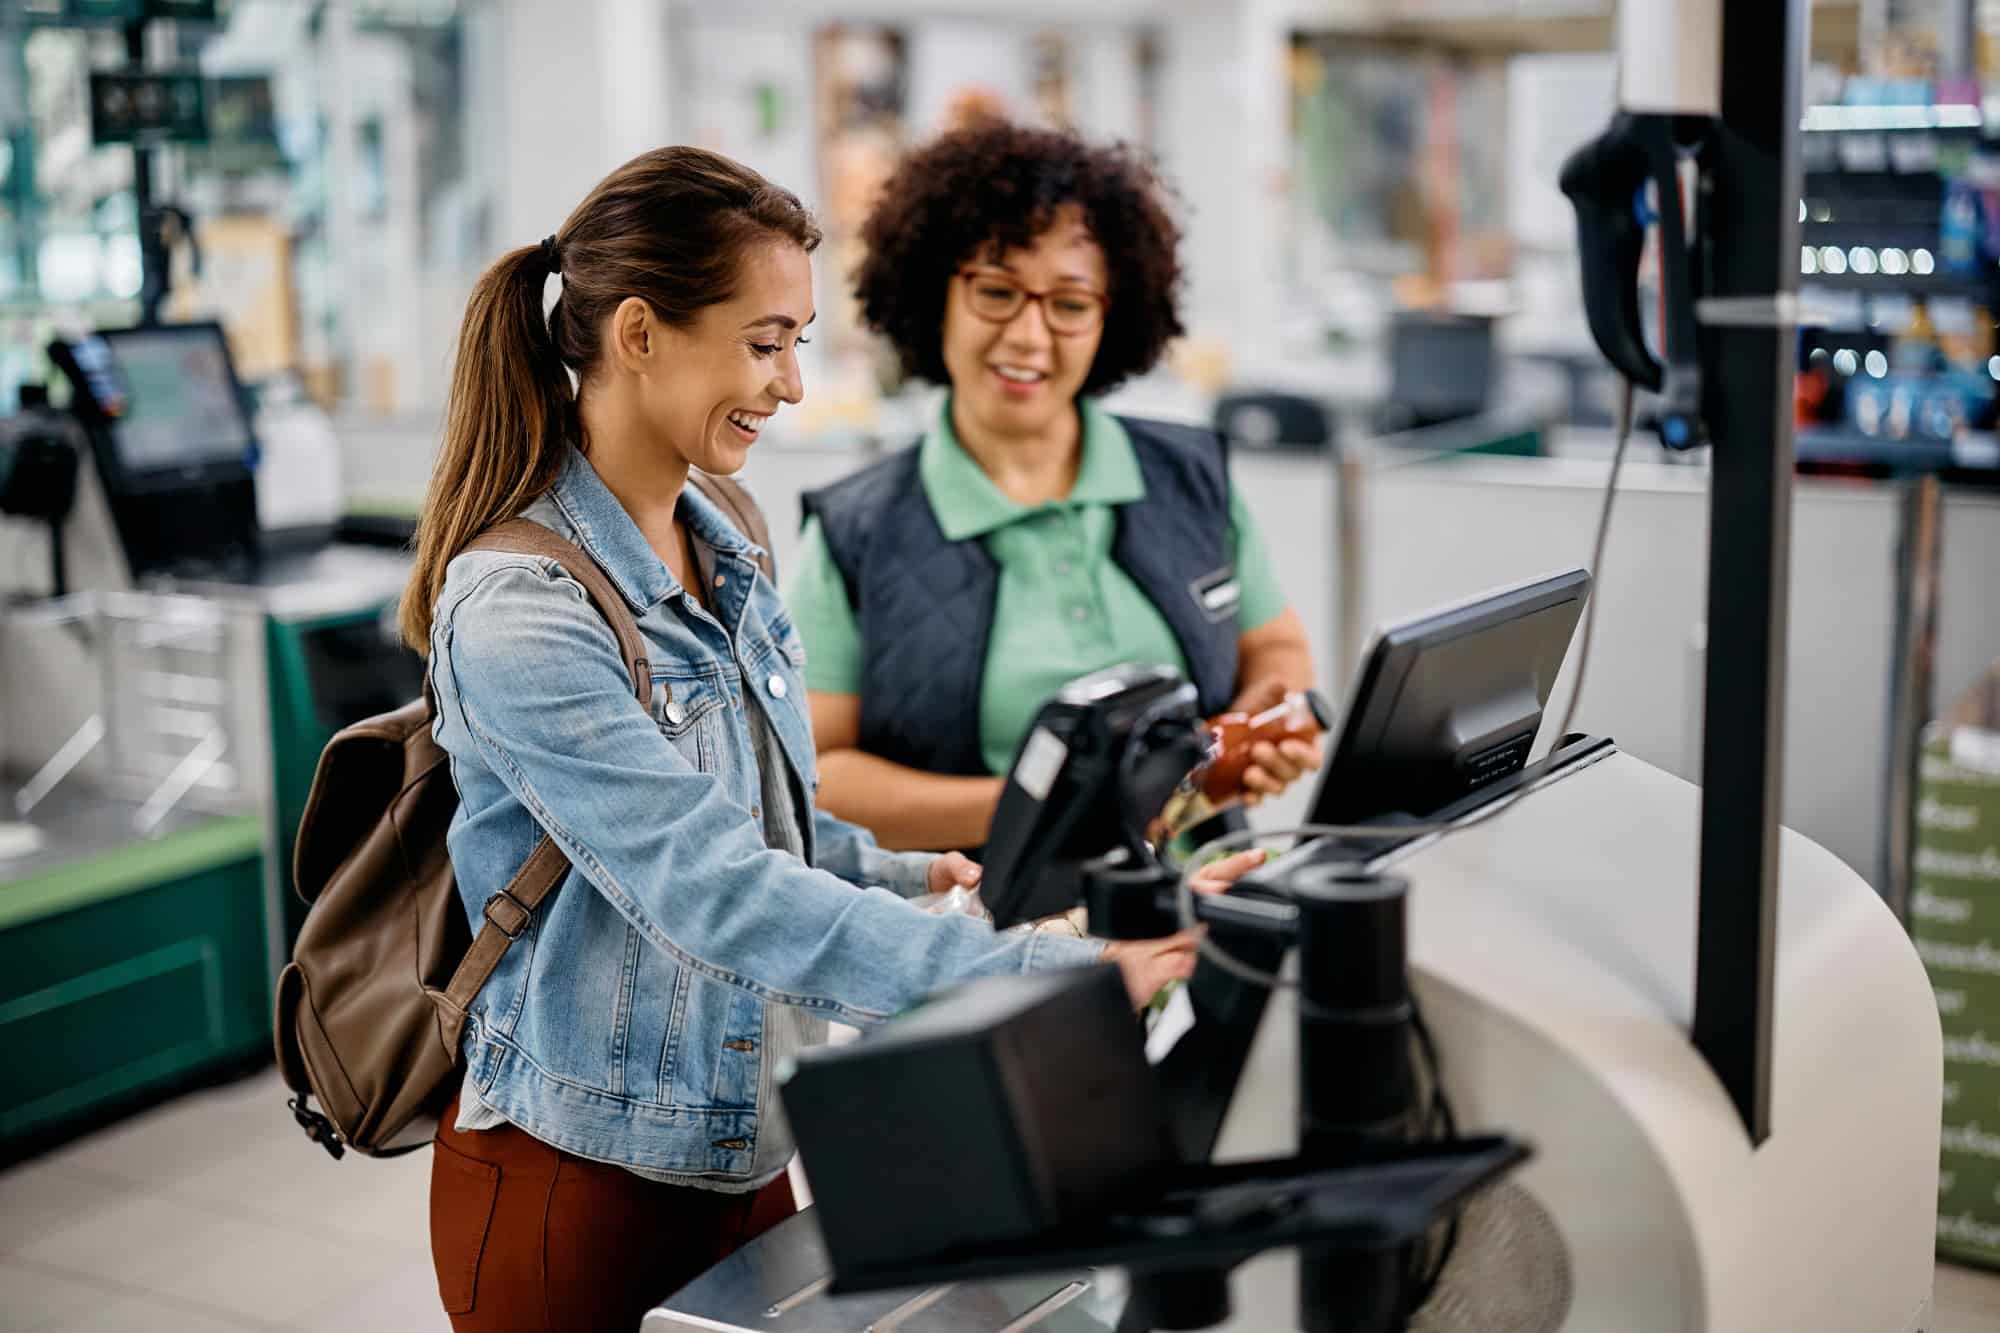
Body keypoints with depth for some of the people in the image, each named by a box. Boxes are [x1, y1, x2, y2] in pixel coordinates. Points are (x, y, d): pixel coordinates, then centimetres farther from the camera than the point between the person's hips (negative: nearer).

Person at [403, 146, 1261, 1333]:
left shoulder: (722, 556, 6)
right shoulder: (518, 614, -22)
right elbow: (714, 893, -30)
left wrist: (918, 874, 0)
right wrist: (1044, 978, -36)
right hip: (585, 1181, -7)